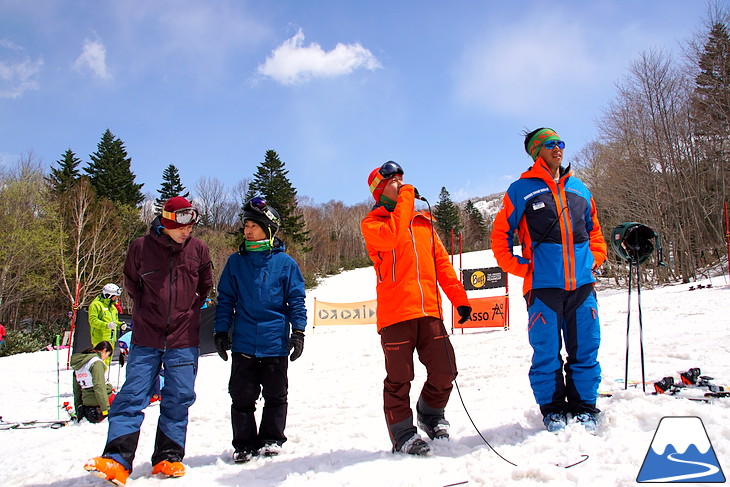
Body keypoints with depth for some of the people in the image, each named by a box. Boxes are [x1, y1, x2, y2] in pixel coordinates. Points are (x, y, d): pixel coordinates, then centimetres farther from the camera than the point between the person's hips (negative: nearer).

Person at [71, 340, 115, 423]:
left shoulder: (78, 363, 14)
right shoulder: (96, 362, -13)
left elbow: (76, 391, 18)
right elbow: (99, 386, -22)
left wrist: (78, 412, 24)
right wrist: (105, 408, -24)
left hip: (86, 403, 8)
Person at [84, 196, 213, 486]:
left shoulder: (198, 250, 2)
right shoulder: (141, 247, -1)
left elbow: (205, 285, 18)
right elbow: (131, 282, 15)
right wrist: (146, 310, 10)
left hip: (184, 340, 1)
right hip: (146, 338, -1)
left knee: (178, 399, 3)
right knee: (132, 396, -5)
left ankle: (168, 458, 13)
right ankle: (117, 460, -4)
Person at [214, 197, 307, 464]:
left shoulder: (284, 262, 1)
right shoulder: (236, 262, 7)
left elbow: (296, 299, 3)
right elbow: (225, 299, 10)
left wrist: (298, 331, -4)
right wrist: (221, 331, 4)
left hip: (276, 342, -1)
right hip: (243, 342, 2)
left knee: (275, 395, 8)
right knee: (242, 396, 5)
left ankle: (271, 439, 21)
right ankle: (244, 444, 15)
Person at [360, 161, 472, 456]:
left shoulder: (423, 221, 20)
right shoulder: (372, 223, 5)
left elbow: (441, 262, 18)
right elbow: (392, 236, -19)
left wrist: (459, 298, 10)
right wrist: (405, 198, -8)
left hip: (429, 311, 5)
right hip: (395, 313, -4)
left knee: (445, 371, 4)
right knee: (399, 378, -1)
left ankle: (430, 413, 30)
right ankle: (403, 435, 14)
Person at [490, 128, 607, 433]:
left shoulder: (579, 188, 17)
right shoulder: (522, 190, 3)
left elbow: (594, 229, 27)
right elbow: (500, 234, 5)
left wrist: (595, 258, 13)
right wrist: (520, 268, -3)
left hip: (582, 283, 4)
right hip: (543, 284, -4)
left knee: (585, 349, 6)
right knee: (546, 353, 0)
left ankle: (584, 408, 18)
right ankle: (552, 409, 13)